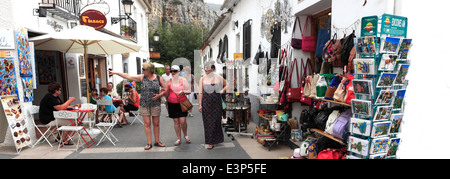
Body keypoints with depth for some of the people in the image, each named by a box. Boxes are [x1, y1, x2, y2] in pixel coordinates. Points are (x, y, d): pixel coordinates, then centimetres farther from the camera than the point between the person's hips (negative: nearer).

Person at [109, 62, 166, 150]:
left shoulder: (158, 78, -1)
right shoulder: (142, 77, 3)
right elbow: (128, 76, 5)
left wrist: (159, 95, -13)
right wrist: (115, 73, 4)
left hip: (155, 104, -1)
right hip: (144, 104, 1)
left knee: (156, 123, 6)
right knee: (147, 123, 1)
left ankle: (157, 141, 20)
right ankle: (149, 143, 11)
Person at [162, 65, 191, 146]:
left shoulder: (183, 80, 0)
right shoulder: (169, 81, 5)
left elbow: (189, 91, 1)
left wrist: (183, 91, -18)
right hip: (172, 103, 2)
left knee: (182, 121, -7)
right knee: (176, 121, 5)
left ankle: (186, 135, 21)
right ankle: (179, 139, 18)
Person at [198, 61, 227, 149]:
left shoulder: (218, 77, 1)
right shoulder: (202, 79, 4)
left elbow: (227, 84, 15)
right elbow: (200, 93, 4)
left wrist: (223, 90, -2)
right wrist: (200, 105, 0)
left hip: (216, 101, 0)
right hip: (206, 102, 1)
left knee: (216, 121, 4)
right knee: (208, 122, 2)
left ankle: (216, 139, 23)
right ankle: (210, 142, 12)